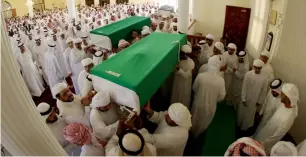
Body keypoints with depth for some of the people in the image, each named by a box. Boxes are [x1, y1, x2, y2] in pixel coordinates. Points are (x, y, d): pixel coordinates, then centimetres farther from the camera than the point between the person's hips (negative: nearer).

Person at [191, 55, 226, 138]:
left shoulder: (200, 76, -22)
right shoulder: (221, 80, -23)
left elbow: (194, 88, -5)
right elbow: (222, 96, -11)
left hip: (198, 104, 0)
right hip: (210, 106, 0)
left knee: (194, 122, 27)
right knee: (203, 124, 27)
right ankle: (197, 135, 50)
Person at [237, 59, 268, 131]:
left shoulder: (264, 78, -14)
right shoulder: (248, 74, -15)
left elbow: (264, 91, -4)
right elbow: (244, 87, -11)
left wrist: (260, 101, -1)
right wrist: (243, 98, -10)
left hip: (255, 100, 0)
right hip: (246, 98, 0)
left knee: (249, 114, 17)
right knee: (241, 112, 17)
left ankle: (244, 128, 39)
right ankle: (238, 125, 42)